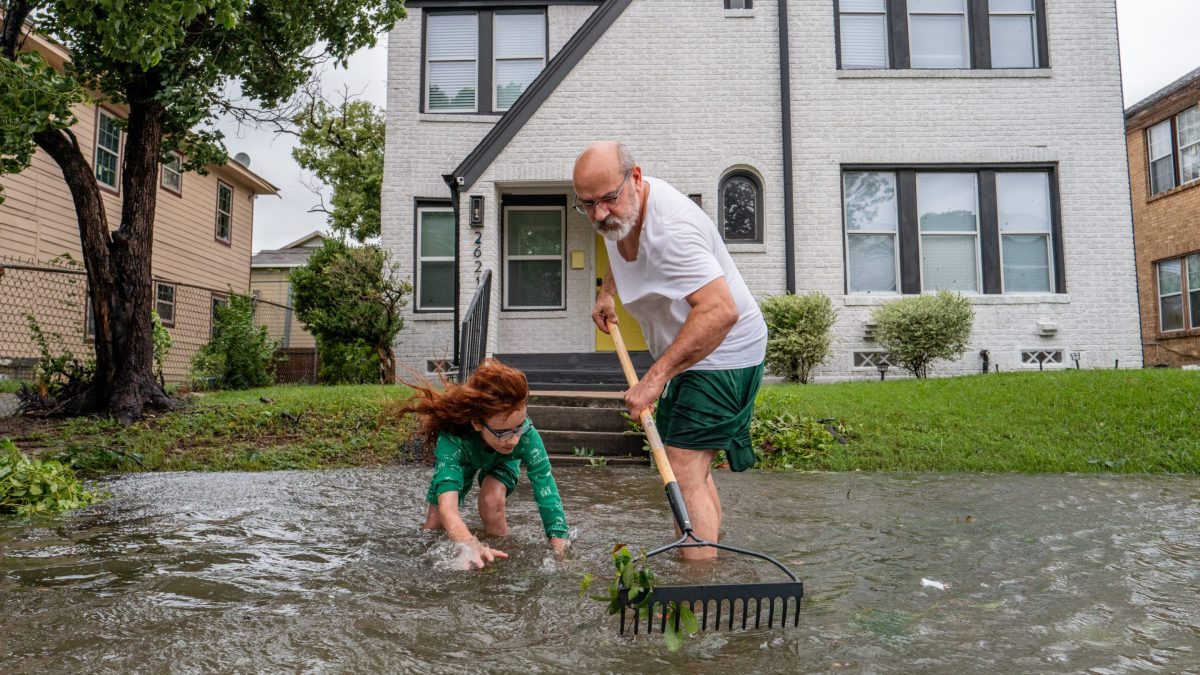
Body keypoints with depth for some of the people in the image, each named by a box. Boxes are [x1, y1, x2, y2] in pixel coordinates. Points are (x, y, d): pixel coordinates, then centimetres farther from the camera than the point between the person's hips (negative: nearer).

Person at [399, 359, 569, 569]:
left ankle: (501, 559, -5)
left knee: (492, 501, -29)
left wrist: (560, 547, -52)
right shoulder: (452, 437, -46)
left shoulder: (527, 435, -43)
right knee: (433, 527, 3)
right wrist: (471, 545, -76)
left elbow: (547, 491, -40)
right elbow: (447, 506, -57)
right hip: (462, 461, 1)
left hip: (502, 462, 0)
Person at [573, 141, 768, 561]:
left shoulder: (669, 229, -32)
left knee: (683, 476, -18)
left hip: (721, 354, -10)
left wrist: (656, 377, -42)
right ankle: (710, 559, 30)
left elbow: (720, 311, -42)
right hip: (686, 352, 10)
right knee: (692, 470, 17)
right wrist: (606, 293, 13)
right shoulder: (620, 209, 0)